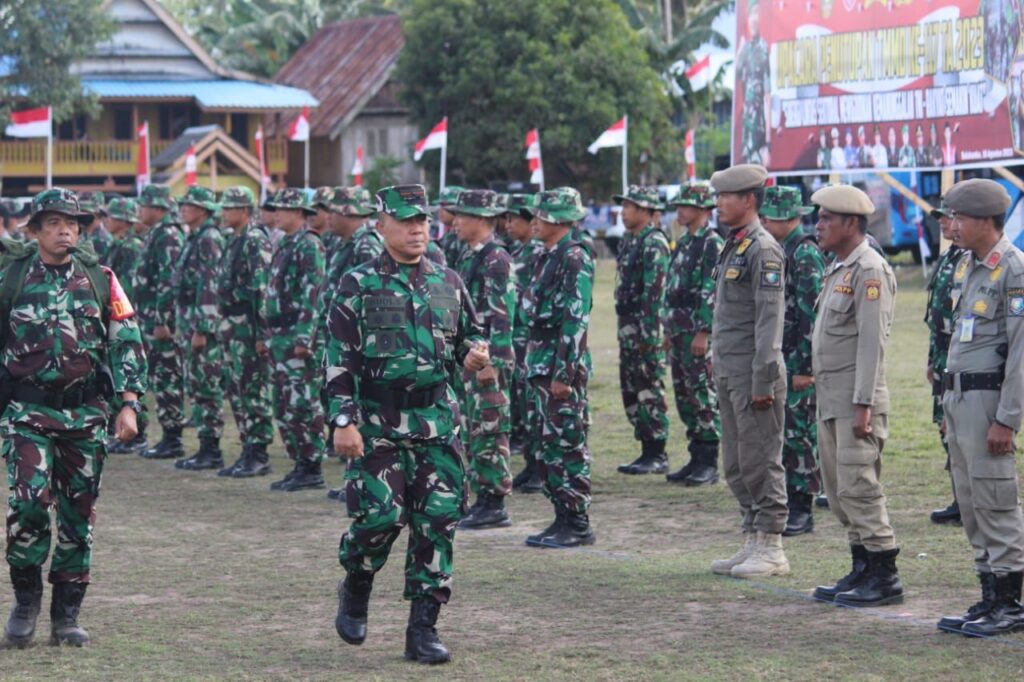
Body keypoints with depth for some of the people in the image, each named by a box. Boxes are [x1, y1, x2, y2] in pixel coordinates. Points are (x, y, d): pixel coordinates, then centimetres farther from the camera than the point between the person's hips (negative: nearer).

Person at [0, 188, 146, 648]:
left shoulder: (100, 279, 5)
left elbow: (128, 343, 5)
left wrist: (129, 404, -4)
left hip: (86, 411, 2)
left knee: (78, 514, 4)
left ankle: (66, 616, 14)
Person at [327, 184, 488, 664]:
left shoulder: (448, 283, 10)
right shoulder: (359, 285, -2)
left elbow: (469, 335, 20)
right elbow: (339, 360, -5)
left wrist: (474, 354, -4)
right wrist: (344, 422, -13)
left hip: (437, 423, 4)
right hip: (378, 423, -4)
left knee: (438, 521, -2)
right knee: (380, 515, -11)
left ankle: (422, 629, 6)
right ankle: (355, 588, 20)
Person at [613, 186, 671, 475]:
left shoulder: (654, 243, -14)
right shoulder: (630, 241, 16)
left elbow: (654, 292, -20)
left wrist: (648, 334, -23)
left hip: (646, 325, -10)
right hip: (628, 327, 10)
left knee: (649, 390, -6)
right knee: (631, 389, 12)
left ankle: (657, 455, -1)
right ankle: (647, 449, 18)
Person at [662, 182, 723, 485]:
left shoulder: (712, 243, -11)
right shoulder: (683, 243, 16)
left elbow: (712, 291, -18)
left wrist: (703, 332, -21)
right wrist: (669, 329, 19)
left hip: (699, 331, -9)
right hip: (679, 331, 9)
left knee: (704, 397, -6)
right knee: (684, 396, 11)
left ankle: (708, 464, -2)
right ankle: (696, 458, 17)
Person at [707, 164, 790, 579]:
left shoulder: (763, 250, -13)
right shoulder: (733, 247, 16)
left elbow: (770, 319, -19)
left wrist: (762, 381, -21)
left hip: (753, 374, -10)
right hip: (728, 373, 10)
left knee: (761, 462, -4)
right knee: (736, 465, 13)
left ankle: (771, 548, 1)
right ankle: (753, 542, 20)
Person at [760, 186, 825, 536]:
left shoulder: (805, 255, -14)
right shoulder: (779, 251, 15)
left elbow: (811, 314, -19)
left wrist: (804, 367, -20)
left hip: (798, 363, -9)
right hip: (779, 362, 9)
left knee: (798, 435, -4)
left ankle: (801, 511, 2)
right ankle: (786, 504, 18)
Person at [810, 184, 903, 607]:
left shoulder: (870, 271, -13)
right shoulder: (839, 270, 17)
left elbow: (872, 342, -19)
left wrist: (863, 405, -22)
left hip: (856, 399, -10)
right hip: (831, 398, 10)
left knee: (858, 488, -9)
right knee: (838, 491, 12)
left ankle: (885, 578, -4)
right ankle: (863, 571, 19)